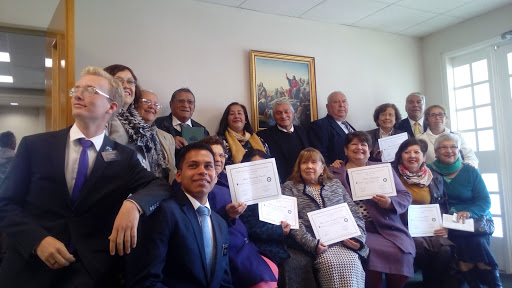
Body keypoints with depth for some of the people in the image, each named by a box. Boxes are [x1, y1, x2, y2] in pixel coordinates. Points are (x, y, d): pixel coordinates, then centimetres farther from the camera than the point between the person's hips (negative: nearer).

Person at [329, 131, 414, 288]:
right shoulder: (333, 173, 12)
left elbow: (406, 196, 13)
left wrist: (390, 203, -9)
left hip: (388, 228, 2)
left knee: (402, 253, -22)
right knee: (370, 252, -28)